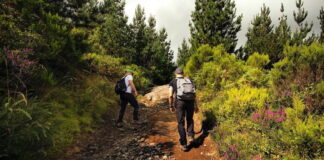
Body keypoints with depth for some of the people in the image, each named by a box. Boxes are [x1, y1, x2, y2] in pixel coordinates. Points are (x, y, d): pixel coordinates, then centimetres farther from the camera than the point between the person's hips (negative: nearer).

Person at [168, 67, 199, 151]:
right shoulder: (189, 80, 18)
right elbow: (194, 94, 14)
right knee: (190, 119, 27)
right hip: (190, 101, 2)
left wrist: (171, 106, 11)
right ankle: (191, 136, 11)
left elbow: (170, 95, 0)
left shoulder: (173, 82, 10)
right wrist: (196, 105, 21)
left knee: (181, 123, 10)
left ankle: (183, 145, 10)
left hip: (179, 102, -2)